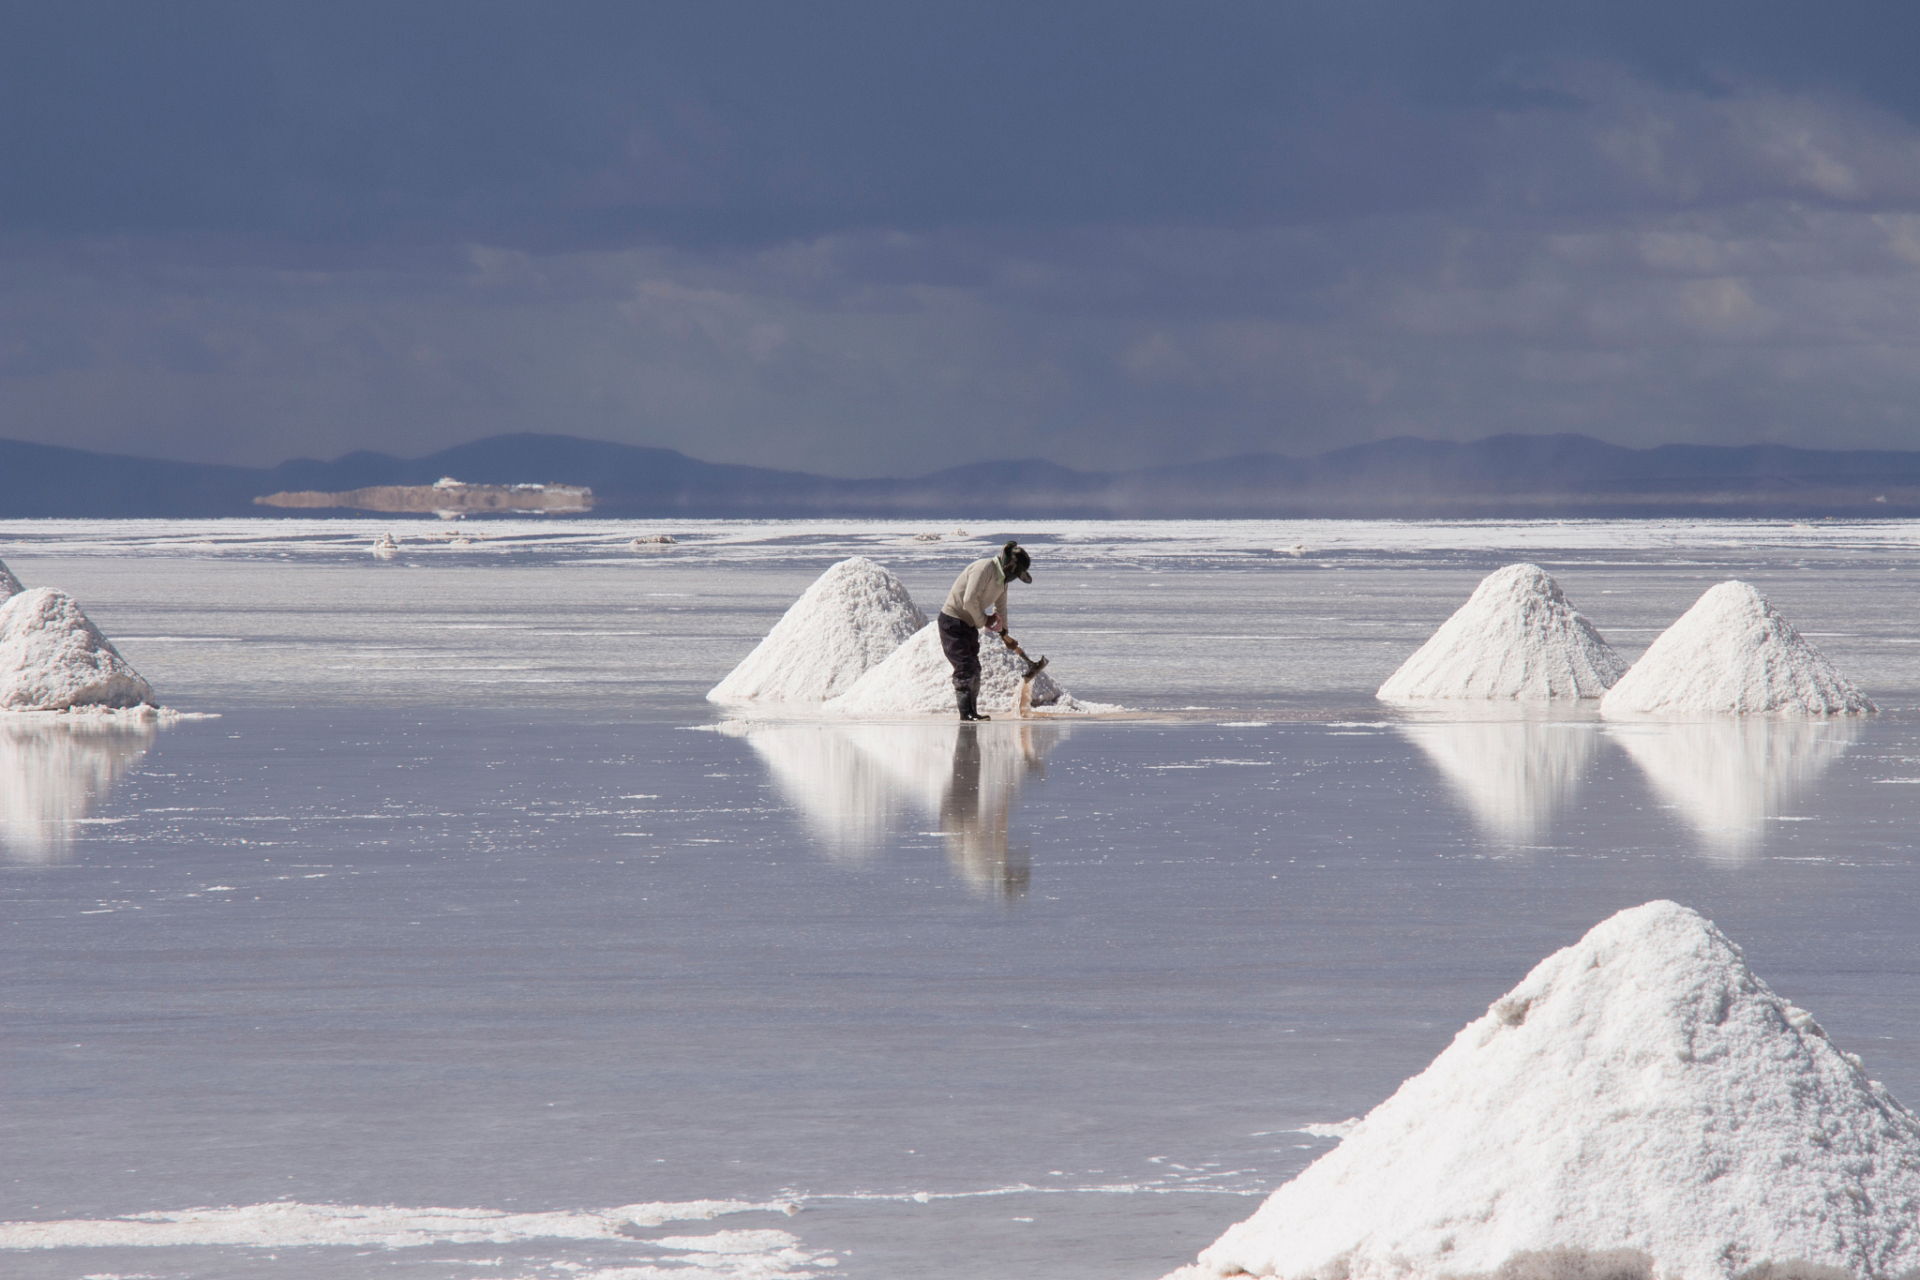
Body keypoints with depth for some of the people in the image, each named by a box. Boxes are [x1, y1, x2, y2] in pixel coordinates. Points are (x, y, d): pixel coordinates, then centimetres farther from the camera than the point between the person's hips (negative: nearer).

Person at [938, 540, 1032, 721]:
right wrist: (983, 620, -14)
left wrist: (1005, 633, 34)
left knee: (974, 670, 10)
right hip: (953, 623, -10)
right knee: (964, 668, -14)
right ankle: (965, 712, -14)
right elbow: (969, 600, -29)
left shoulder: (1003, 578, 8)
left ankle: (972, 712, 15)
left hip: (970, 625, 10)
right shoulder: (984, 569, -22)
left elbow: (1000, 607, 24)